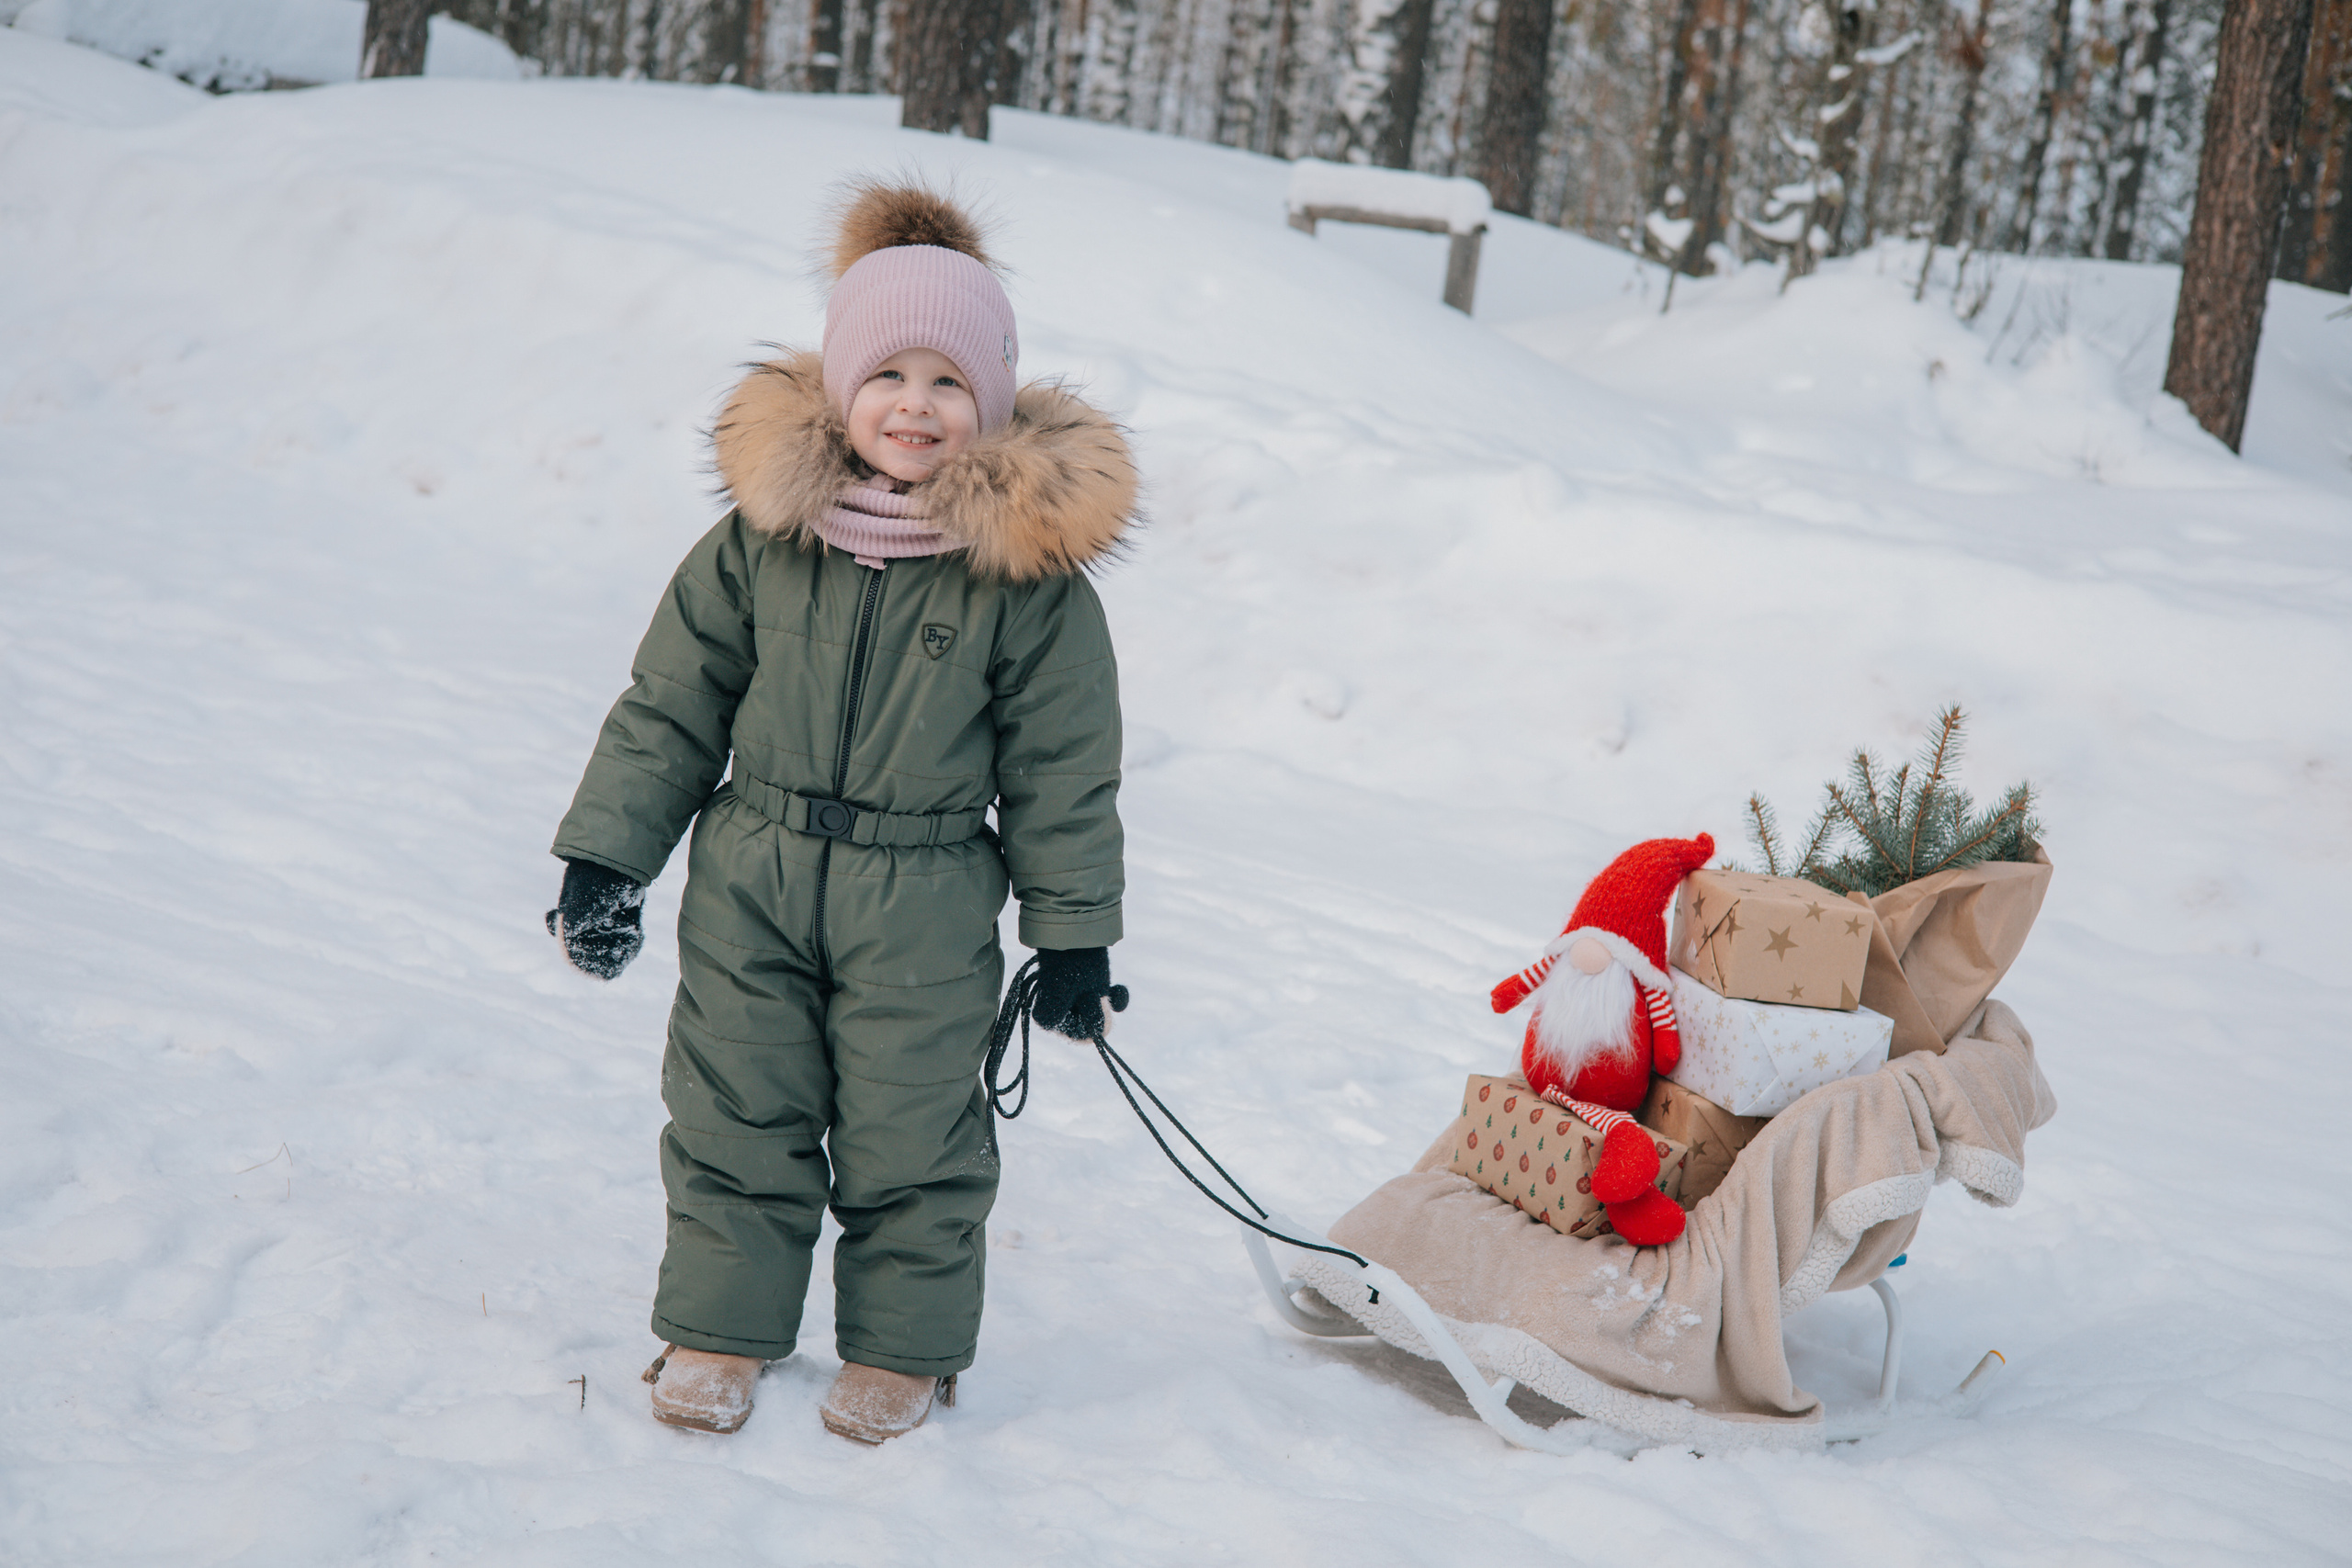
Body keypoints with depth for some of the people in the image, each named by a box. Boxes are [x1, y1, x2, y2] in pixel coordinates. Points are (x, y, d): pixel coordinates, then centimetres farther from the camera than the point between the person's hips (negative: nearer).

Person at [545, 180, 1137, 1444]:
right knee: (737, 1118, 10)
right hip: (752, 880, 2)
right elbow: (671, 703, 6)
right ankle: (720, 1328, 27)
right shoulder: (764, 535, -3)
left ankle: (902, 1347, 27)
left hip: (925, 910, -2)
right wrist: (605, 854, 4)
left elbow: (1063, 768, -1)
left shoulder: (1028, 570, -8)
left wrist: (1074, 933, 0)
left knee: (908, 1142, 8)